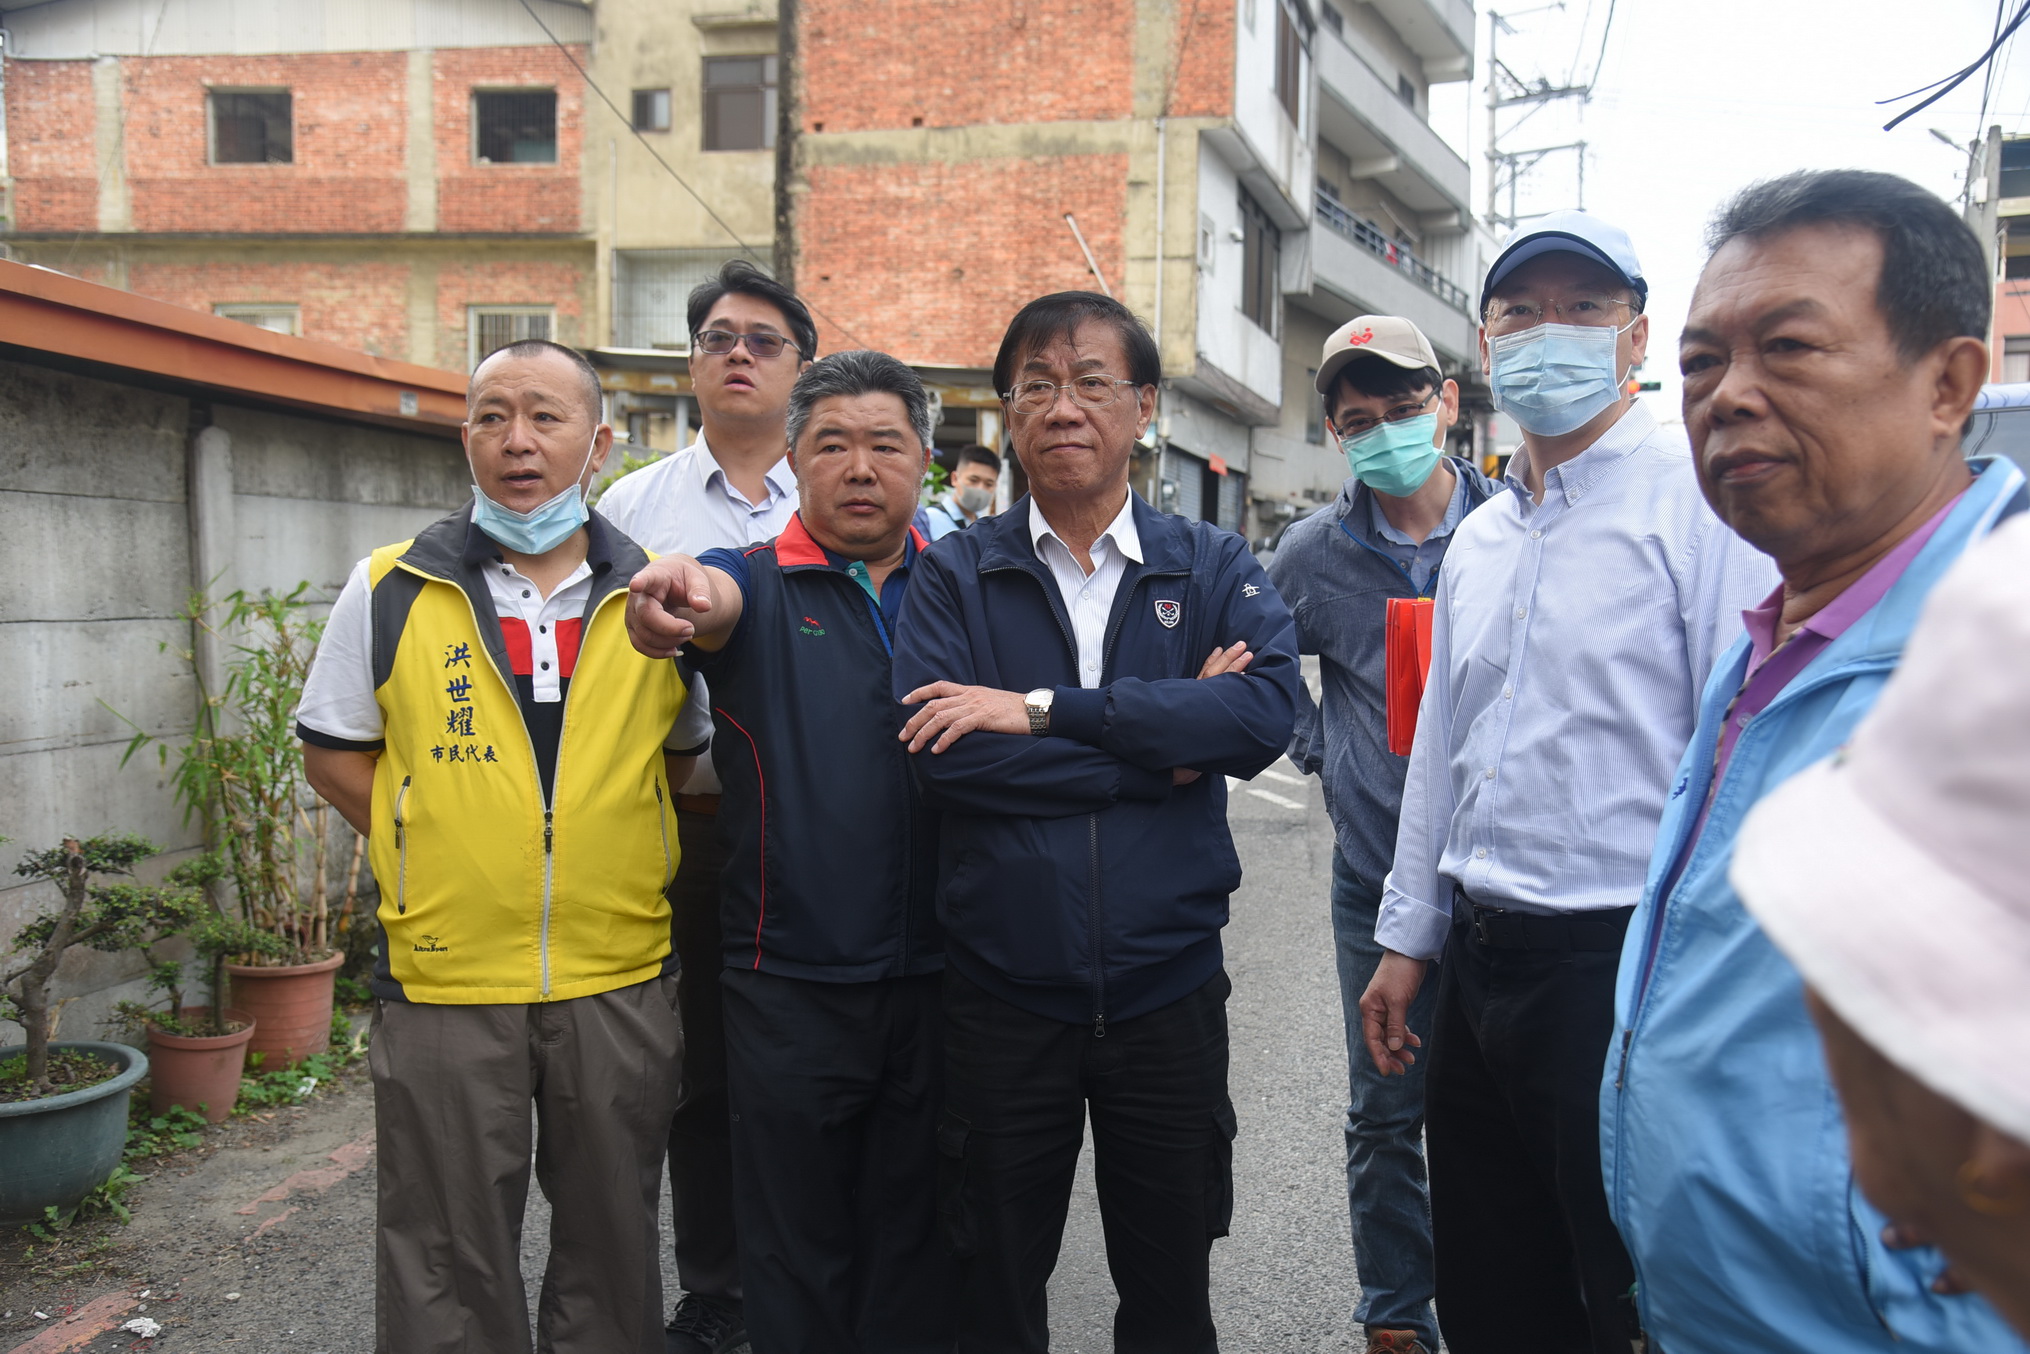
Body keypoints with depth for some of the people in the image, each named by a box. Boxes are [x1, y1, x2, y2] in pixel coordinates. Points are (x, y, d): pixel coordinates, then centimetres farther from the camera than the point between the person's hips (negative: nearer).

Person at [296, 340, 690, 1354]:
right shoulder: (388, 591, 0)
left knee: (611, 1252, 17)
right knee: (448, 1269, 11)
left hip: (620, 979, 1)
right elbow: (334, 753, 8)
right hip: (444, 979, -1)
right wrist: (437, 853, -2)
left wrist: (625, 851, 0)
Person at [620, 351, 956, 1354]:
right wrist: (680, 597, -46)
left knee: (919, 1242, 15)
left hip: (938, 976, 2)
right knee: (795, 1244, 12)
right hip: (789, 982, -1)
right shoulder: (761, 587, 0)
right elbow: (716, 599, -24)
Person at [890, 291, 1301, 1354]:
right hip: (1000, 992, 0)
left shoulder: (1214, 569, 3)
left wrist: (1044, 710, -21)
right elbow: (935, 753, -16)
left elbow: (1267, 710, -17)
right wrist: (1162, 746, -16)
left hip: (1169, 983, 1)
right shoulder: (955, 575, 0)